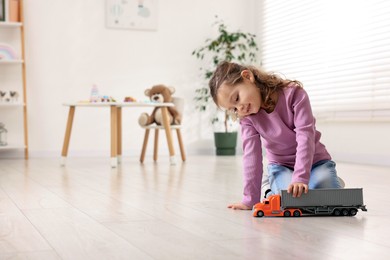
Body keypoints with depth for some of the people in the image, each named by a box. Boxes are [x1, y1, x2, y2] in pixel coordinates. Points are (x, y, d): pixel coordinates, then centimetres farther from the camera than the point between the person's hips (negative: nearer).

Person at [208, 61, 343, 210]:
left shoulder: (293, 93, -22)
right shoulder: (247, 118, -11)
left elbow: (305, 136, -29)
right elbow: (251, 154, -16)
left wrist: (300, 178, -38)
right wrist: (251, 199, -22)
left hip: (314, 161, -1)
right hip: (280, 167, 2)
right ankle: (272, 188, 3)